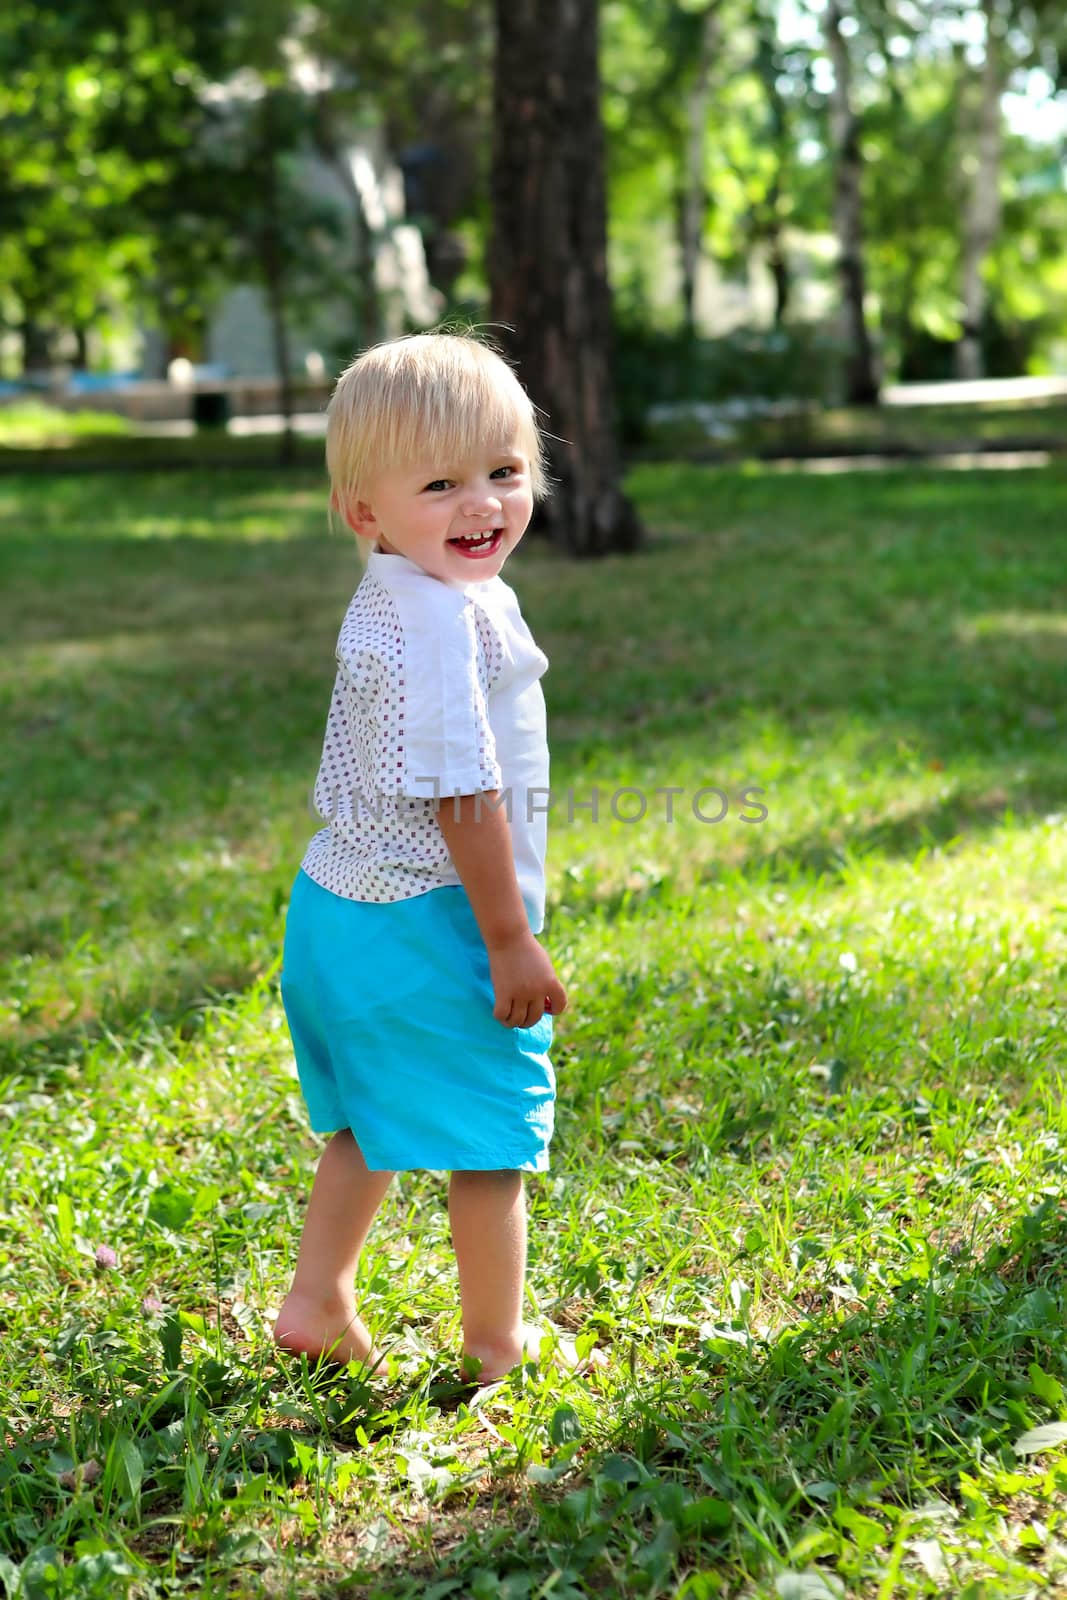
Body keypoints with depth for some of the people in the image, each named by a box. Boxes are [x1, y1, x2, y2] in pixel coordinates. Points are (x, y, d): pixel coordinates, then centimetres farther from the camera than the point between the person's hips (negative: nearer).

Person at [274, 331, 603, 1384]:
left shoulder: (386, 604, 10)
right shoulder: (443, 622, -24)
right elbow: (462, 793, -25)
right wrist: (511, 940, -19)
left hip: (340, 902, 10)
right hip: (424, 923, -10)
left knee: (371, 1124, 25)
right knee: (490, 1137, 6)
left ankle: (317, 1306, 34)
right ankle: (497, 1345, 21)